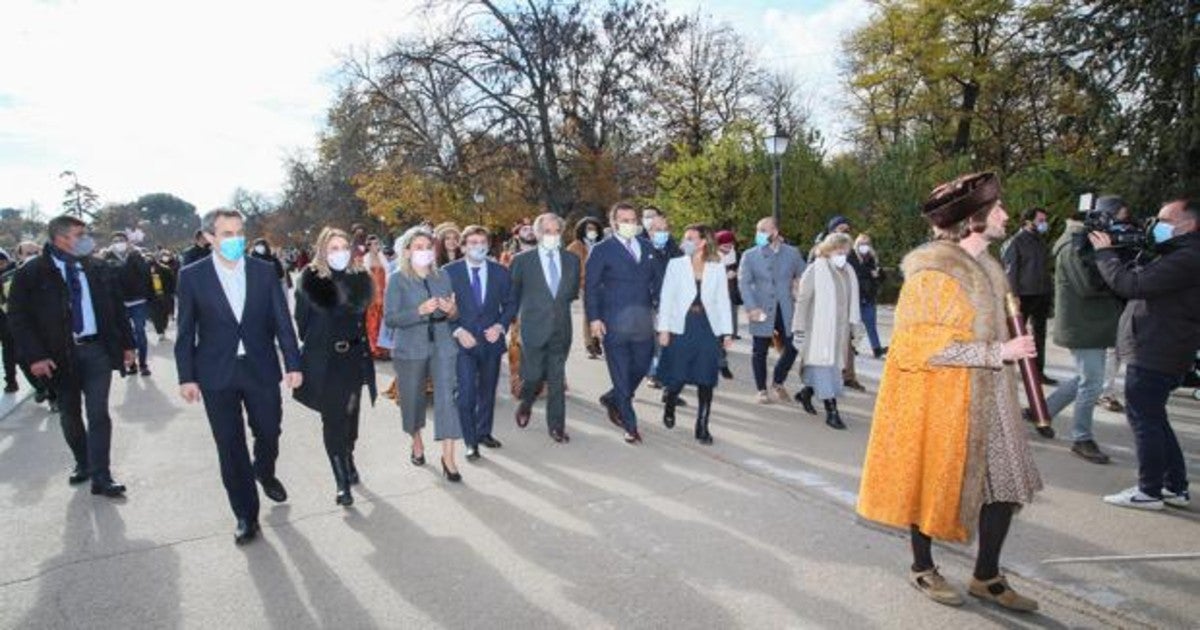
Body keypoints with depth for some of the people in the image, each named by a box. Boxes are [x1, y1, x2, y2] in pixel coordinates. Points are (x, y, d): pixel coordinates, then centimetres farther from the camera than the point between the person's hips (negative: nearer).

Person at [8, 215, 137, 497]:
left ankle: (100, 477, 1)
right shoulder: (31, 273, -5)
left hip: (97, 349, 1)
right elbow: (17, 317, -5)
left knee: (98, 413, -3)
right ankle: (83, 463, 33)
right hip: (59, 354, -1)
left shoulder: (97, 269, 6)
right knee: (69, 415, 13)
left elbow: (117, 307, 11)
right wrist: (34, 355, -12)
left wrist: (127, 344, 8)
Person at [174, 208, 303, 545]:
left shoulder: (264, 271, 0)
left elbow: (282, 320, 0)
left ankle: (264, 473, 46)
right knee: (230, 447, 5)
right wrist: (187, 377, -3)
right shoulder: (192, 276, -3)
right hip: (217, 374, -1)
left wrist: (293, 364, -4)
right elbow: (186, 331, 0)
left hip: (262, 369, 1)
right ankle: (246, 515, 19)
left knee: (269, 433, 11)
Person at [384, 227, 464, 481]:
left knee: (446, 396, -10)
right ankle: (417, 442, 39)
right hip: (410, 348, -1)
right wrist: (420, 311, -24)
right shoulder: (397, 280, -3)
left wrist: (452, 310, -11)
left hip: (442, 345, 2)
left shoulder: (442, 276, 7)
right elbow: (389, 319, -11)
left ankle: (448, 458, -7)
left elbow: (453, 315, 13)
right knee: (413, 399, 12)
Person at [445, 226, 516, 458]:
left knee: (488, 391, 15)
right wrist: (457, 331, -15)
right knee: (466, 394, -8)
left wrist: (500, 326, -9)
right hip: (463, 341, -3)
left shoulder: (500, 271, 3)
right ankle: (471, 442, 6)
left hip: (491, 340, 3)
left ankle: (484, 432, 33)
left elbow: (510, 304, 8)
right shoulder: (449, 271, -5)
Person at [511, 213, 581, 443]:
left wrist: (560, 304, 12)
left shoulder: (572, 260, 7)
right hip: (534, 329, -2)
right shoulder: (522, 260, -2)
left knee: (557, 380, 6)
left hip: (561, 329, 3)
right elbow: (513, 295, 6)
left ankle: (556, 426, 15)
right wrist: (530, 309, 7)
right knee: (533, 377, 1)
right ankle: (525, 405, 34)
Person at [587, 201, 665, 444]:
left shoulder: (647, 247, 11)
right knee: (621, 376, 3)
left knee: (641, 367, 10)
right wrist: (593, 318, -13)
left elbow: (658, 279, 14)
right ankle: (630, 426, 13)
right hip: (614, 323, -5)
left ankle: (612, 399, 36)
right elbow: (591, 287, -5)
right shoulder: (602, 250, -3)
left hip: (643, 321, 5)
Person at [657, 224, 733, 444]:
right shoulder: (676, 264, 3)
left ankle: (702, 427, 12)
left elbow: (723, 301, 7)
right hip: (681, 328, -1)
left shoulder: (717, 268, 5)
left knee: (706, 380, 2)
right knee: (677, 377, 0)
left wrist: (727, 332, 1)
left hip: (709, 329, 1)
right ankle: (669, 408, 32)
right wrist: (663, 328, -5)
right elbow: (666, 298, 2)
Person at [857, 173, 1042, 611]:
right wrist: (997, 353, -23)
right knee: (931, 482, 7)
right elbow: (923, 346, -24)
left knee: (1005, 482, 9)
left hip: (986, 399, 9)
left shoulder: (984, 265, 9)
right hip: (938, 399, -8)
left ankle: (987, 577, 25)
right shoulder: (933, 272, -20)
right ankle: (922, 567, 28)